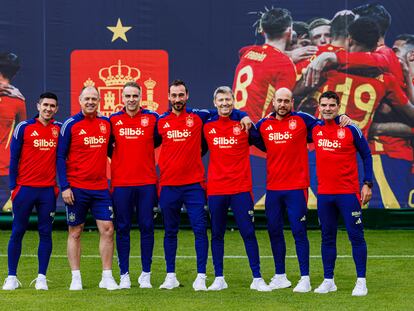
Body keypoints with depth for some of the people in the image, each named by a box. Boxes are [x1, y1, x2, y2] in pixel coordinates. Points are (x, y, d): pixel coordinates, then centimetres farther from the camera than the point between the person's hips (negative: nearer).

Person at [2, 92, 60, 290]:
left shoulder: (60, 129, 6)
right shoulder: (24, 127, 1)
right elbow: (14, 158, 3)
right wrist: (13, 187, -1)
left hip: (48, 190, 2)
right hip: (25, 187, -2)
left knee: (46, 233, 2)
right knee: (17, 232, 2)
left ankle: (41, 278, 8)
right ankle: (12, 277, 8)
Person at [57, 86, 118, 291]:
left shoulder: (106, 124, 8)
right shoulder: (70, 125, -4)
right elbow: (60, 157, -4)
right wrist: (64, 187, -10)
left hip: (100, 187, 3)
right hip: (76, 189, -3)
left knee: (107, 229, -2)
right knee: (75, 232, 3)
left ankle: (107, 277, 4)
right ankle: (76, 278, 9)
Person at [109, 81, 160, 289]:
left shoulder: (152, 118, 3)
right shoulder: (113, 120, 6)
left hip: (146, 182, 0)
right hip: (120, 184, 0)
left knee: (147, 227, 2)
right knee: (122, 229, 3)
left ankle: (146, 275, 9)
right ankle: (124, 275, 9)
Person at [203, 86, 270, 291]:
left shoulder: (243, 123, 1)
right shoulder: (207, 126, 5)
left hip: (241, 189, -2)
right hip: (215, 189, 2)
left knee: (248, 233, -2)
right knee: (217, 235, 6)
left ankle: (257, 279, 3)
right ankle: (219, 279, 14)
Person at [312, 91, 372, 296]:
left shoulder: (351, 129, -4)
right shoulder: (315, 129, 6)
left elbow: (366, 155, 2)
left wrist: (368, 184, -3)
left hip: (348, 192, -4)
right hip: (324, 193, 4)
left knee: (356, 236, -4)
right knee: (327, 238, 9)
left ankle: (361, 281, -1)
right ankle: (328, 280, 16)